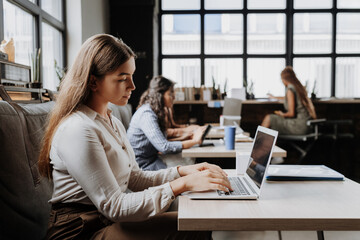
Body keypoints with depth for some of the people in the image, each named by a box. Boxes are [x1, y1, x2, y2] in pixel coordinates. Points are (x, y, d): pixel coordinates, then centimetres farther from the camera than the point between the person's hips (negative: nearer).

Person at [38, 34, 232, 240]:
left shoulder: (114, 124, 11)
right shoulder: (78, 131, -21)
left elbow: (135, 179, 12)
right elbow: (113, 207, -22)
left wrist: (182, 171, -2)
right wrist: (183, 185, -24)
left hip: (107, 221, 8)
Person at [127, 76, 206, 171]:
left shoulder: (157, 112, 9)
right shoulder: (146, 114, -22)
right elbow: (164, 147, -28)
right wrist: (194, 141, -23)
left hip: (152, 158, 9)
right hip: (143, 165, -9)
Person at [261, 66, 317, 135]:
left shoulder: (290, 90, -15)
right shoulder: (299, 87, 12)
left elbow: (291, 113, -20)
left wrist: (282, 114, 2)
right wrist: (275, 97, 50)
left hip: (299, 126, -9)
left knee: (268, 118, -2)